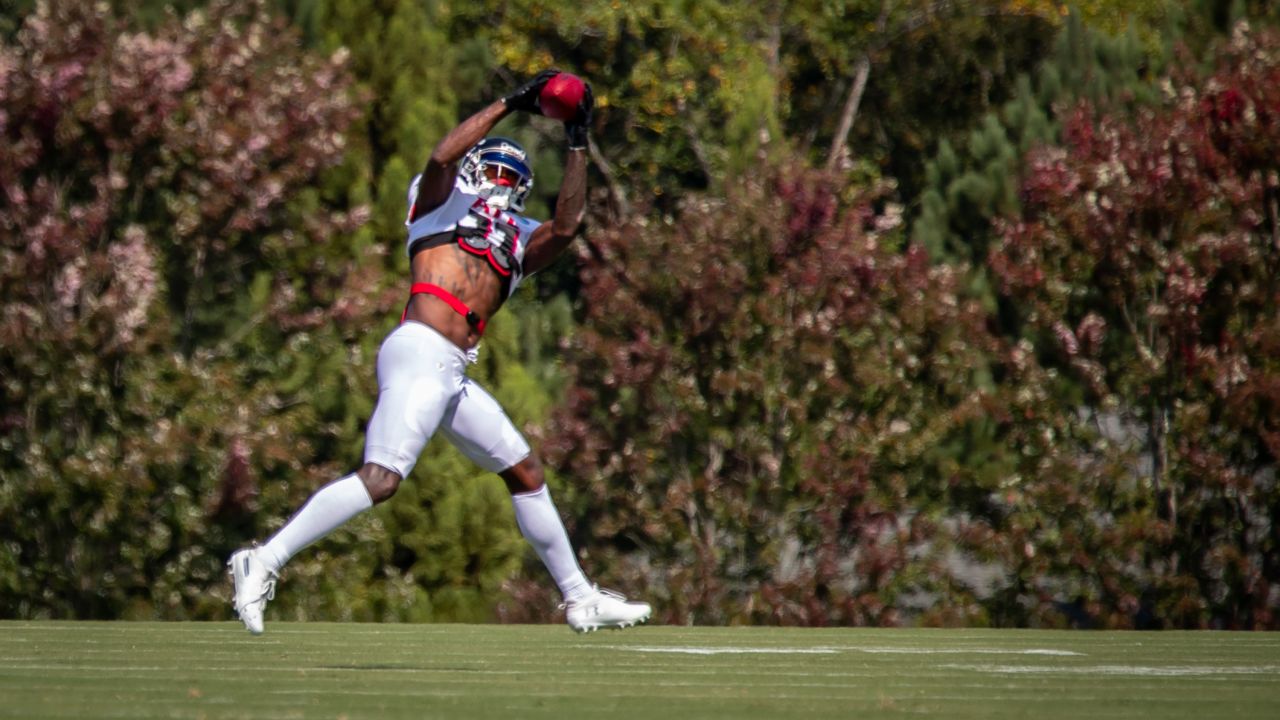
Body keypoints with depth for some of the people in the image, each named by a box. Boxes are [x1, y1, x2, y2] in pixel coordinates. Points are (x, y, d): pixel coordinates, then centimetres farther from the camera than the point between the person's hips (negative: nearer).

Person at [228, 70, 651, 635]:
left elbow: (566, 225, 11)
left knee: (526, 474, 14)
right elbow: (442, 157, -9)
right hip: (420, 352, -8)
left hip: (453, 376, 8)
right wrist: (510, 105, -6)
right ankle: (264, 562, -21)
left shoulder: (517, 240, 27)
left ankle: (580, 599, 24)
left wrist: (577, 144, 11)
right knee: (380, 479, -21)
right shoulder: (440, 201, 11)